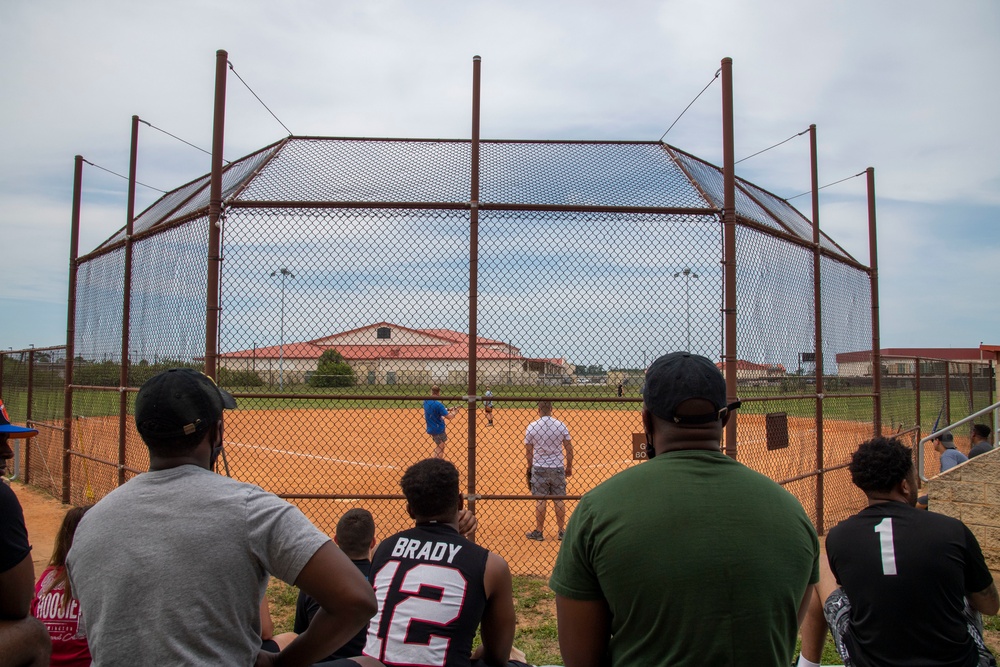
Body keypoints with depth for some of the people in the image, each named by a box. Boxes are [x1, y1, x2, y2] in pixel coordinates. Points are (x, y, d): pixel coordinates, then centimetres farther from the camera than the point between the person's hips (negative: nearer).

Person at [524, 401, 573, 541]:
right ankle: (561, 531, 16)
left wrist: (530, 466, 15)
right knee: (559, 500, 9)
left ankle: (539, 532, 12)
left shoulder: (531, 427, -7)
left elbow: (528, 452, -2)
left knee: (540, 501, 6)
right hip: (557, 468, 1)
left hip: (539, 468, -1)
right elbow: (569, 449, 0)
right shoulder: (561, 426, -4)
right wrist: (569, 467, 12)